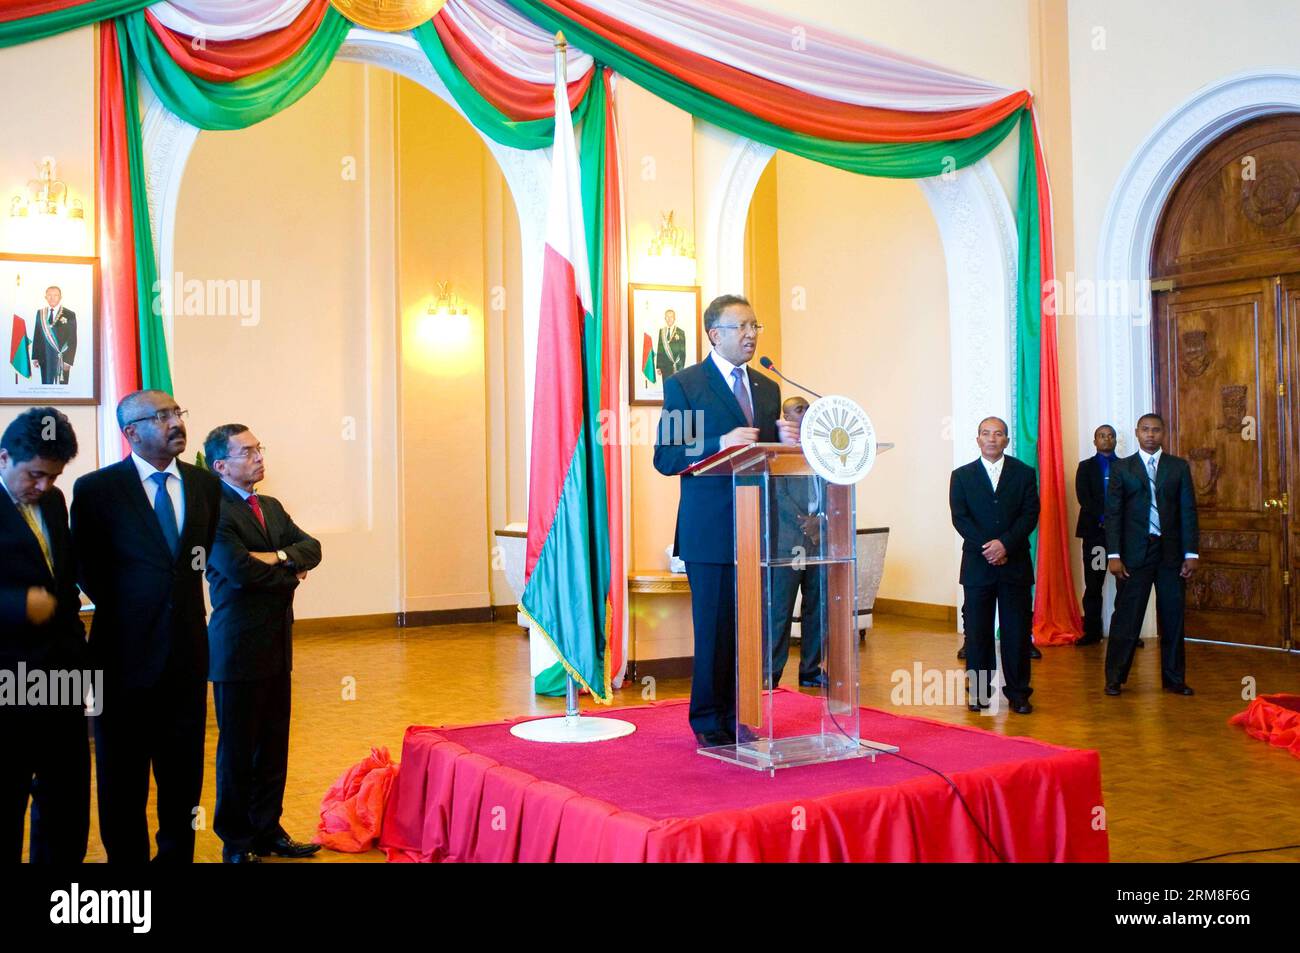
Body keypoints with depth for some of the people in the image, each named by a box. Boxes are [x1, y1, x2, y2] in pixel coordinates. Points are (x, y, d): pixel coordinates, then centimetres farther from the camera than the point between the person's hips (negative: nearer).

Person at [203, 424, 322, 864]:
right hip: (238, 649, -7)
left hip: (277, 646, 7)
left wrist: (280, 557, -14)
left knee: (273, 745, 13)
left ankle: (268, 831, 26)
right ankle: (236, 842, 18)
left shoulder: (272, 507, 13)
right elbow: (237, 568, -24)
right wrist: (292, 574, -7)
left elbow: (311, 548, 6)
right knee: (237, 749, 5)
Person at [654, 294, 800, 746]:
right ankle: (709, 722, 13)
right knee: (715, 628, 0)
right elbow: (665, 458, -8)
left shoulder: (768, 389, 17)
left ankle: (741, 718, 18)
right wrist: (722, 444, -20)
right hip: (711, 527, -5)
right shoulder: (683, 384, -1)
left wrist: (783, 441, -2)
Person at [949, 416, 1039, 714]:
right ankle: (979, 692, 11)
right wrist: (987, 547, -14)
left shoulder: (1024, 473, 7)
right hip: (977, 564, 0)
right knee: (977, 631, 3)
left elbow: (1030, 514, -2)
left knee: (1017, 631, 2)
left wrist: (1005, 544, -15)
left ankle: (1018, 692, 11)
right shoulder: (962, 476, 7)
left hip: (1015, 564, 0)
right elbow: (960, 518, -2)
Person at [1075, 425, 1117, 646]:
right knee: (1093, 585, 0)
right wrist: (1103, 518, -14)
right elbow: (1084, 497, -1)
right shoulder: (1086, 467, 13)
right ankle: (1092, 632, 2)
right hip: (1095, 530, 0)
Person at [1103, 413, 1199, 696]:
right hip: (1134, 552, -2)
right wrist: (1113, 555, -8)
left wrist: (1191, 553, -2)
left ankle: (1174, 678, 18)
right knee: (1126, 616, -1)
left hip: (1171, 552, 2)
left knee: (1173, 617, 7)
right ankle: (1115, 678, 8)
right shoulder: (1121, 468, 5)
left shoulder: (1179, 467, 9)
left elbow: (1188, 511, 5)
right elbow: (1113, 513, 0)